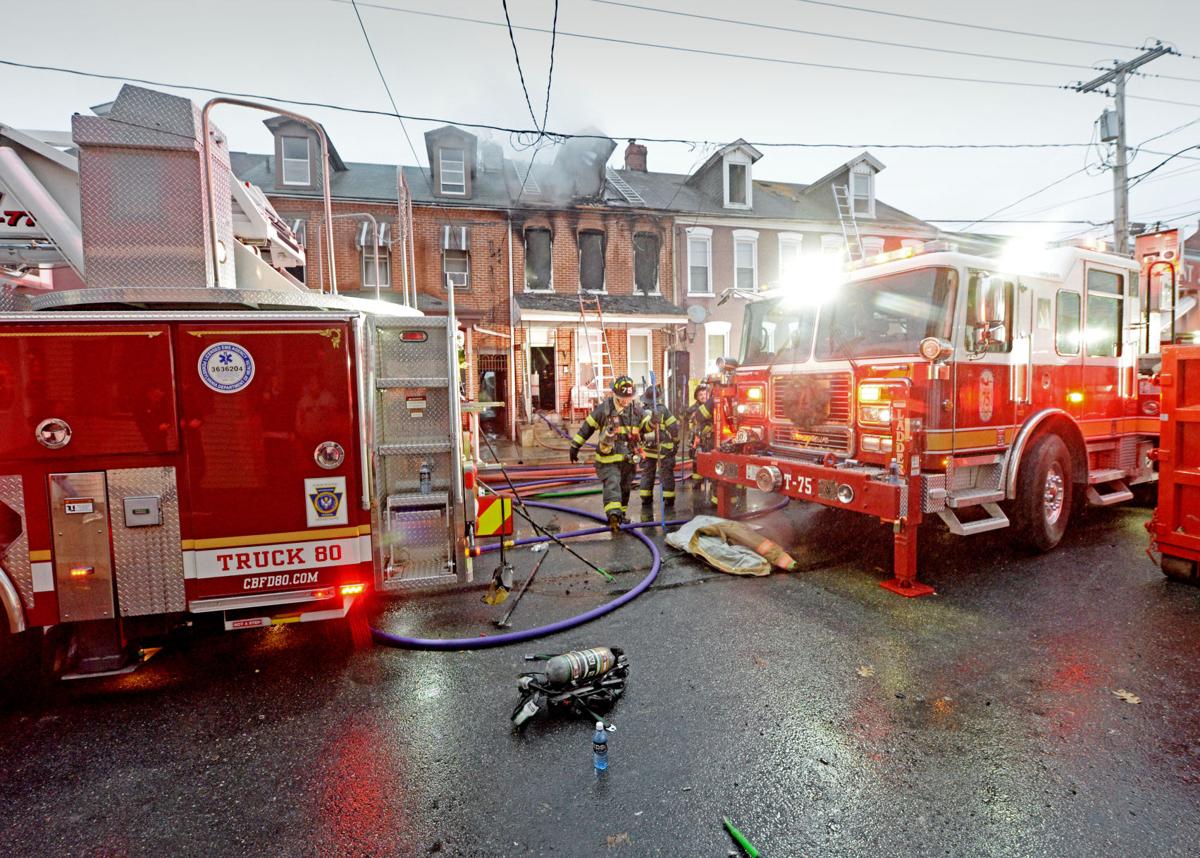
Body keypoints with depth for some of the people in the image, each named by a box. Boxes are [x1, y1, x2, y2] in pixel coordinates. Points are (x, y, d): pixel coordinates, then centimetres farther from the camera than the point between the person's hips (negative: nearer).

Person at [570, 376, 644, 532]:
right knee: (611, 485, -19)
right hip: (608, 458, -4)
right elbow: (587, 427, -1)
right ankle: (613, 515, -31)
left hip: (629, 459, 5)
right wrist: (575, 446, 2)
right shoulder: (603, 409, -9)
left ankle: (621, 516, 30)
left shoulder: (637, 410, 3)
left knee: (625, 489, 14)